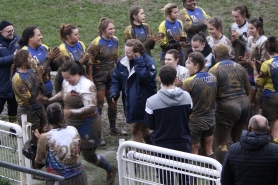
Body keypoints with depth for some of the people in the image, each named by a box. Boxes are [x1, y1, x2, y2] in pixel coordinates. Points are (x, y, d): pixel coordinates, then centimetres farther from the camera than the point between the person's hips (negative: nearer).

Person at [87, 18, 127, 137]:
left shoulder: (115, 41, 2)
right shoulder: (96, 43, -17)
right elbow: (89, 62, -16)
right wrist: (90, 80, -17)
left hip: (111, 76, 6)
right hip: (99, 78, -6)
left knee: (113, 103, 13)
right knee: (99, 104, 0)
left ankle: (113, 128, 28)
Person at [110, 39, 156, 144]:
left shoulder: (148, 62, -16)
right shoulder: (122, 61, 2)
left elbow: (146, 78, -32)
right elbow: (116, 79, 10)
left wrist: (138, 62, -27)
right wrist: (114, 92, -6)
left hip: (144, 103, -7)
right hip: (129, 103, 7)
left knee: (135, 129, 1)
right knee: (142, 127, 21)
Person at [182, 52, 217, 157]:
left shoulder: (189, 82, -20)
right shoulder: (213, 78, 0)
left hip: (195, 122, -6)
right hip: (210, 120, 6)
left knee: (193, 153, 5)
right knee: (209, 151, 16)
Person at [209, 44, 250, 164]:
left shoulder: (214, 71, -10)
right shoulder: (239, 67, 7)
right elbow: (248, 90, 12)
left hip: (227, 107, -6)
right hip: (244, 103, 6)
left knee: (220, 143, 0)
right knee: (238, 140, 21)